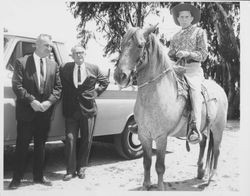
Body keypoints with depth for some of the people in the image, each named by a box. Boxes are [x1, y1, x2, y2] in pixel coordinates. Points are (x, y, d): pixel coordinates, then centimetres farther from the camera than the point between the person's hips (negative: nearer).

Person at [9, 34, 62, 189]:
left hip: (45, 112, 4)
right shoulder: (22, 62, -2)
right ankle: (17, 178, 16)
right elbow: (17, 85, -9)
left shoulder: (54, 65, 9)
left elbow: (58, 87, 5)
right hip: (26, 112, -3)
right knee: (22, 146, 4)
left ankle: (39, 176, 26)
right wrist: (31, 101, -18)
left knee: (40, 146, 13)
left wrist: (49, 101, -11)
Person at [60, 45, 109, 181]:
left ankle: (81, 168, 25)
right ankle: (70, 170, 12)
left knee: (86, 141, 8)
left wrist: (95, 93, 5)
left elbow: (105, 82, 16)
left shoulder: (93, 69, 3)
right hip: (70, 110, 0)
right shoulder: (64, 69, 4)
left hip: (88, 110, 0)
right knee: (70, 139, 0)